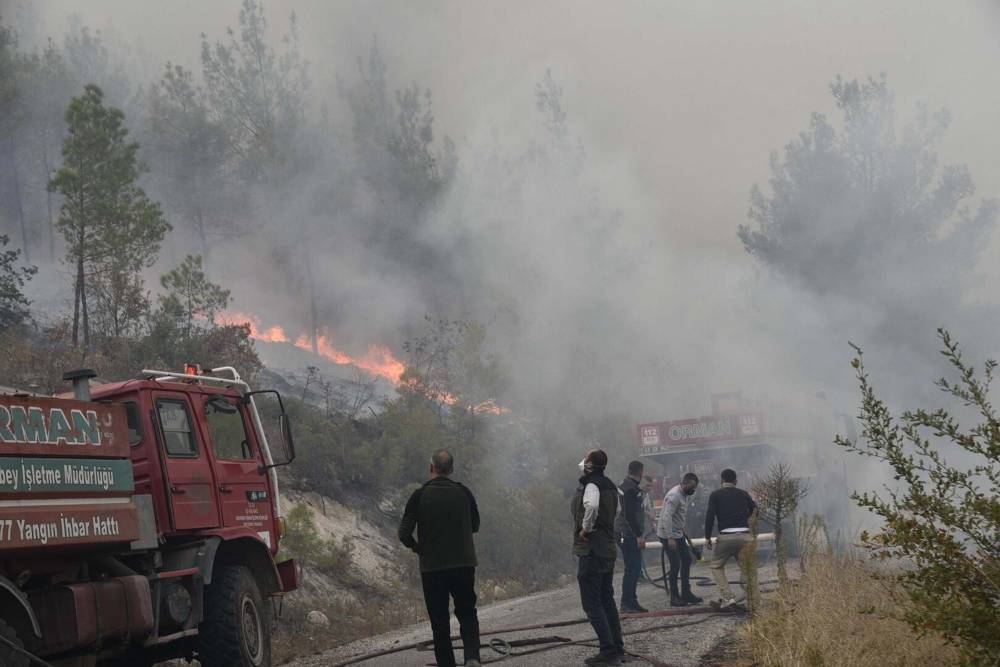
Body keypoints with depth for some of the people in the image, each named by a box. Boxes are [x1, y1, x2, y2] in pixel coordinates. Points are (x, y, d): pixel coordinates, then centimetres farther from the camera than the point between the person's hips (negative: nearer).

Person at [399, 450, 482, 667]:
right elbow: (475, 526, 13)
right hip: (464, 565, 1)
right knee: (467, 614, 13)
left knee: (439, 621, 8)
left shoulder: (420, 496, -7)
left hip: (432, 567, -1)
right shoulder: (464, 493, -1)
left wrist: (417, 547, 9)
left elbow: (404, 533, -11)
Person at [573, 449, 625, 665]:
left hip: (590, 551, -9)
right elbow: (617, 510, 28)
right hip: (609, 549, 9)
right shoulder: (611, 486, 12)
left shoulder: (590, 485, -15)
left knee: (591, 603, -5)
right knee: (607, 601, 17)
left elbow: (592, 505, -36)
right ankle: (617, 648, 20)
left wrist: (586, 528, -22)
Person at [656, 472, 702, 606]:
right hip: (668, 535, -10)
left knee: (686, 560, 11)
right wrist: (670, 538, -34)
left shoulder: (684, 494, 7)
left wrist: (682, 531, 22)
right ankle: (674, 598, 1)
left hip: (678, 533, 10)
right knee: (675, 565, -7)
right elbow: (666, 517, -31)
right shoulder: (674, 495, -24)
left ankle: (686, 593, 17)